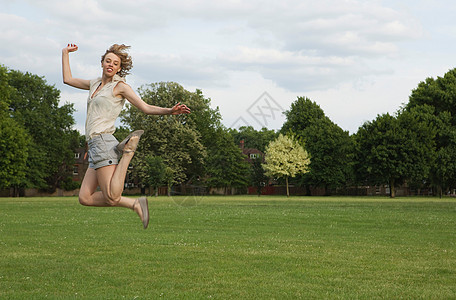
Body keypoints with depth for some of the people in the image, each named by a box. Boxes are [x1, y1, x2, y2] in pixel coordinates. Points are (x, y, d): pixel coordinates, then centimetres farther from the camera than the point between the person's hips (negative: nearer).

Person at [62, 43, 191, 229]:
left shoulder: (120, 86, 1)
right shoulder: (95, 84, 22)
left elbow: (146, 108, -3)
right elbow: (68, 79, 35)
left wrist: (170, 111, -17)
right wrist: (65, 53, 39)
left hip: (103, 142, -8)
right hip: (95, 146, 8)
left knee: (112, 198, -18)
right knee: (85, 198, -2)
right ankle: (136, 204, 1)